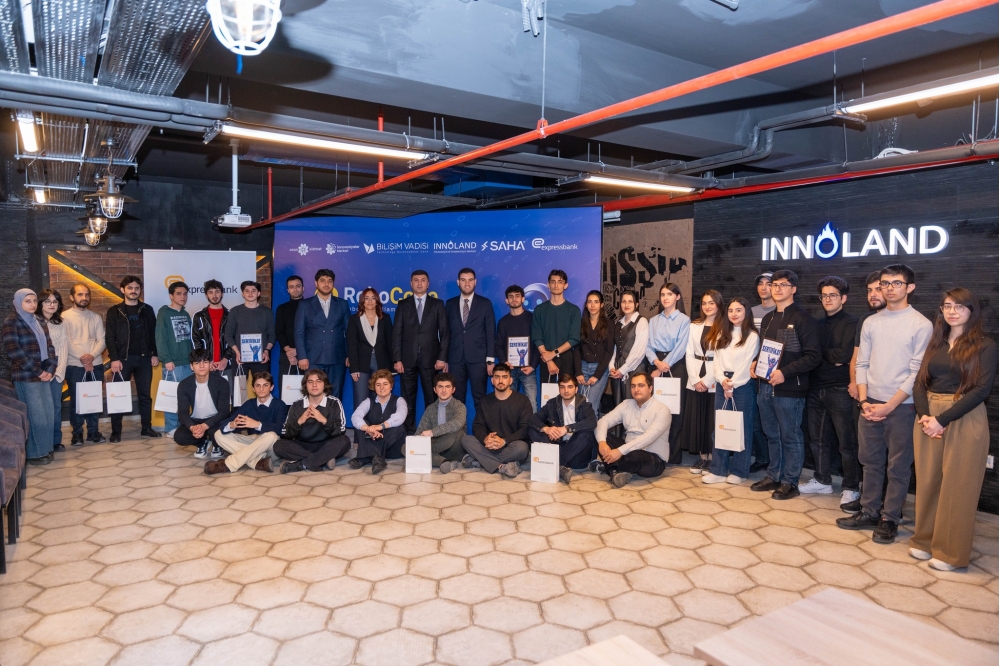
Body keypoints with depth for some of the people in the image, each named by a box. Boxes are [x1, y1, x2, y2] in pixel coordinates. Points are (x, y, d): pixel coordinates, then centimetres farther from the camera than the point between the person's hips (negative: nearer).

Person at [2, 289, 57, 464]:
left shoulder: (39, 322, 14)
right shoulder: (11, 322, -7)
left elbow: (49, 346, 13)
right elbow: (14, 351, -14)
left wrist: (50, 369, -2)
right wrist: (37, 371, -13)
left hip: (43, 375, 6)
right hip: (25, 376, -6)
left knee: (48, 413, 8)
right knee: (36, 415, -2)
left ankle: (45, 449, 20)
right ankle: (35, 454, 9)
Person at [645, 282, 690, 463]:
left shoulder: (684, 320, -1)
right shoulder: (653, 321, 13)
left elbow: (680, 348, -9)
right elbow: (648, 346, 6)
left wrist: (664, 365, -13)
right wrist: (656, 362, -12)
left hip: (675, 367, -4)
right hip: (656, 366, 4)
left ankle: (673, 456, 6)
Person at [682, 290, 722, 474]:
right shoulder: (694, 326, 11)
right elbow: (689, 355, 7)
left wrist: (707, 380, -13)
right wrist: (695, 379, -5)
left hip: (714, 381, -4)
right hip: (695, 380, 4)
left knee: (712, 420, 0)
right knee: (696, 419, 5)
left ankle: (711, 458, 10)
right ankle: (702, 456, 15)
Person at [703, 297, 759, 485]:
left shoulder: (752, 336, -4)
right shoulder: (722, 334, 14)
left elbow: (748, 364, -10)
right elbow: (717, 360, 8)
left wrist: (733, 384, -10)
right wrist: (722, 379, -8)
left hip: (743, 385, -5)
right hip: (722, 384, 6)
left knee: (742, 428, 2)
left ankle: (739, 471, 11)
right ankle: (718, 470, 10)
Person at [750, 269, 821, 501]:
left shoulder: (802, 318, -8)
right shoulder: (768, 318, 15)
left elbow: (813, 356, -13)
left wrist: (784, 372, -20)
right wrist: (755, 364, 5)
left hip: (789, 389, -7)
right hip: (765, 386, 7)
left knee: (791, 436, 4)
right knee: (772, 435, 15)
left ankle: (790, 482, 14)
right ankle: (773, 476, 27)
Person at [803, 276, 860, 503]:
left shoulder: (852, 323, -5)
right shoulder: (818, 324, 15)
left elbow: (845, 354, -16)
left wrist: (821, 353, -4)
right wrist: (832, 358, -7)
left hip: (840, 390, -6)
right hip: (816, 388, 6)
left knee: (847, 442, 1)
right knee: (818, 439, 13)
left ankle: (851, 488, 12)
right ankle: (822, 480, 26)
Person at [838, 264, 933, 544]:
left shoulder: (921, 325, -6)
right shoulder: (871, 323, 8)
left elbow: (917, 373, -10)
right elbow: (862, 364, 8)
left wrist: (889, 406, -13)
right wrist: (864, 401, -3)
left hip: (902, 406, -4)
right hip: (870, 405, 5)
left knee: (898, 467, 5)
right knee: (870, 462, 13)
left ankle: (890, 519, 17)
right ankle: (869, 512, 25)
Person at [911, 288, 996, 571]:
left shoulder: (985, 347, -2)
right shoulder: (935, 343, 13)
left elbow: (981, 389, -12)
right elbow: (919, 383, 7)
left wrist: (943, 419, -18)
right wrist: (924, 415, -11)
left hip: (965, 421, -4)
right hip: (928, 419, 4)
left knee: (957, 487, 2)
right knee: (928, 482, 9)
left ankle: (951, 552, 12)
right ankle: (925, 540, 21)